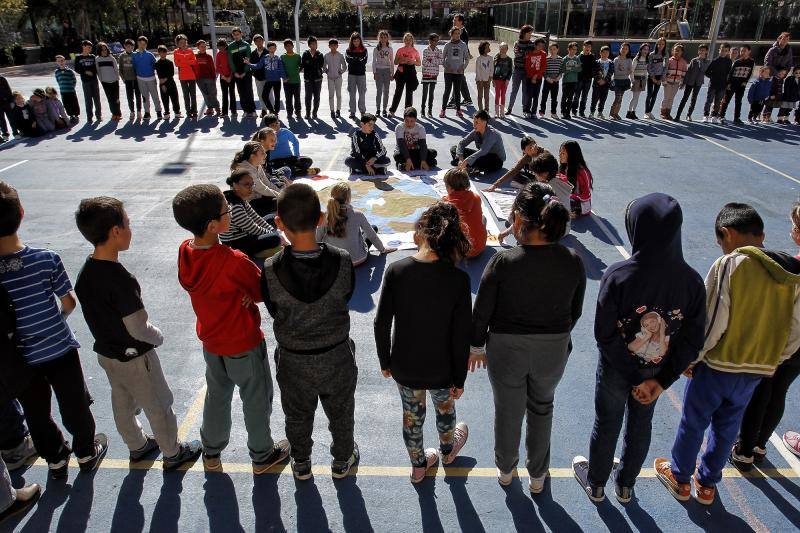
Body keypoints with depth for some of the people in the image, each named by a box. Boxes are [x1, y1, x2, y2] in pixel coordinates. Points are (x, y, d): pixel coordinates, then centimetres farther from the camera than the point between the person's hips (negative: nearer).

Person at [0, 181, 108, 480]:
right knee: (75, 406, 21)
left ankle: (56, 460, 43)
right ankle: (86, 453, 40)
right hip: (59, 349, -1)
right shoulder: (46, 259, -22)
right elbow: (69, 303, -9)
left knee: (36, 414, 23)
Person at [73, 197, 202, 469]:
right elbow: (139, 329, -27)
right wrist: (158, 337, -8)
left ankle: (137, 446, 47)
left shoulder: (85, 273, -6)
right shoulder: (121, 279, -32)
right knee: (159, 407, 13)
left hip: (106, 352, 8)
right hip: (135, 357, -8)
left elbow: (99, 313, 5)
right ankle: (173, 453, 31)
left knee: (123, 403, 26)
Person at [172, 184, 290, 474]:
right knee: (257, 400, 16)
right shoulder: (233, 261, -33)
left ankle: (211, 452, 45)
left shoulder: (185, 252, -11)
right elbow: (264, 292, -20)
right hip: (244, 346, -6)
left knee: (216, 395, 27)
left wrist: (243, 291, -13)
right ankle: (262, 455, 37)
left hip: (211, 341, 6)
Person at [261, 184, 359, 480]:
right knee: (340, 412, 27)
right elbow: (345, 299, -8)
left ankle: (301, 464, 51)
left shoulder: (270, 271, -27)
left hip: (293, 359, 0)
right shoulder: (342, 262, -26)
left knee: (297, 415, 27)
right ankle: (342, 461, 50)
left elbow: (275, 312, -10)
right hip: (336, 356, 0)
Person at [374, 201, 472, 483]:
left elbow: (382, 324, -11)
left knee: (412, 415, 26)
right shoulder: (458, 279, -22)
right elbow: (461, 337, -16)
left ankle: (419, 465, 51)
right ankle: (447, 450, 60)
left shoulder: (395, 270, -18)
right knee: (445, 409, 30)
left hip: (404, 367, 1)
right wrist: (460, 379, -2)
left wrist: (385, 362, 6)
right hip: (441, 369, -1)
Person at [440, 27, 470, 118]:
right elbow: (442, 58, 4)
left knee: (457, 91, 6)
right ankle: (443, 110, 4)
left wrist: (463, 67, -3)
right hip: (449, 72, -1)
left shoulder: (463, 45, 4)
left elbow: (467, 58, 11)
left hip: (459, 72, 1)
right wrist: (446, 66, -10)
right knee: (447, 90, -3)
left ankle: (458, 110, 13)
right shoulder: (448, 45, 1)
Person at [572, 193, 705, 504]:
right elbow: (693, 341, -12)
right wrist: (662, 381, -8)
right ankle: (625, 485, 47)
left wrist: (635, 379, -14)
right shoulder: (692, 281, -16)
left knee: (606, 425, 20)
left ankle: (595, 484, 43)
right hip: (657, 371, 3)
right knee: (640, 425, 25)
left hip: (615, 370, -3)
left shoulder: (618, 276, -28)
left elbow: (604, 334, -25)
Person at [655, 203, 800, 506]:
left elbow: (712, 322, -21)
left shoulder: (729, 265, -19)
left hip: (717, 366, -5)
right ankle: (707, 484, 38)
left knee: (693, 424, 16)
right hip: (757, 371, 5)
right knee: (727, 428, 22)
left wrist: (692, 358, -7)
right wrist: (772, 361, 17)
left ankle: (680, 478, 34)